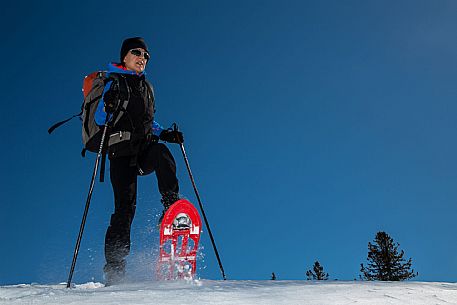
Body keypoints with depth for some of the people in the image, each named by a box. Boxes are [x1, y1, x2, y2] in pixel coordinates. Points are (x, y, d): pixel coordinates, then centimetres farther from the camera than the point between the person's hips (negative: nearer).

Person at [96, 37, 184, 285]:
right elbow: (99, 120, 0)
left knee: (161, 154, -34)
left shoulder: (147, 87, 26)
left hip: (145, 146, 5)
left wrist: (166, 134, 14)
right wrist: (108, 106, -22)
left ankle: (171, 206, -31)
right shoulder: (113, 83, 8)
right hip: (122, 150, -4)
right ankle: (114, 267, -9)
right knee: (125, 206, -13)